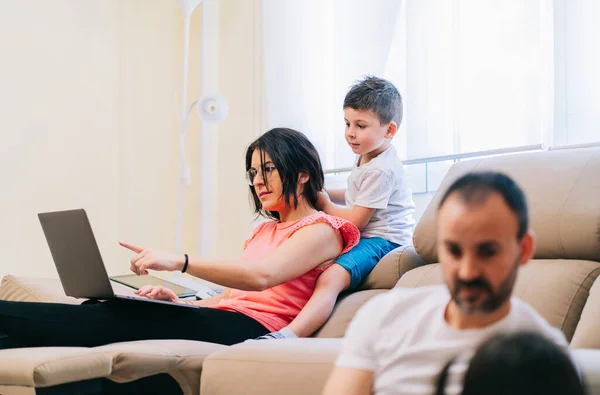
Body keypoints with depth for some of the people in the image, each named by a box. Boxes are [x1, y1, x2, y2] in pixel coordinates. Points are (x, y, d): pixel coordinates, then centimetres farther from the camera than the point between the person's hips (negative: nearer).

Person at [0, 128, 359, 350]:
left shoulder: (321, 230, 1)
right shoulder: (265, 231, 32)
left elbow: (262, 276, -17)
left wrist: (179, 262, -24)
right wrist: (180, 302, 5)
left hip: (253, 328, -8)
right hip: (221, 318, 8)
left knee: (120, 317, -23)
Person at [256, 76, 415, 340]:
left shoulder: (380, 170, -19)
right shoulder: (366, 159, 15)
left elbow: (355, 220, -18)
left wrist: (324, 204, -2)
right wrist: (322, 194, 16)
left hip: (383, 240, -12)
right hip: (363, 237, 12)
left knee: (330, 278, -34)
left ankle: (288, 335, -54)